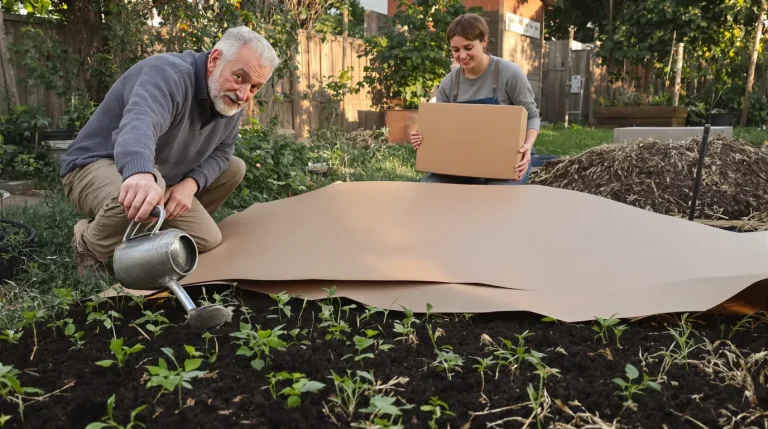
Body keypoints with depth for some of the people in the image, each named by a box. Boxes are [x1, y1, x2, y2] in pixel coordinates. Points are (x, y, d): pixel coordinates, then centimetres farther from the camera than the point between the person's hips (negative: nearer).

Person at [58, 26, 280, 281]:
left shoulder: (231, 100, -4)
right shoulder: (169, 74, -29)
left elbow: (221, 151, 5)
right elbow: (140, 123, -50)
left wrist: (191, 183, -18)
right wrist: (140, 174, -73)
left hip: (161, 173, 8)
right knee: (140, 198, -39)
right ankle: (91, 248, -8)